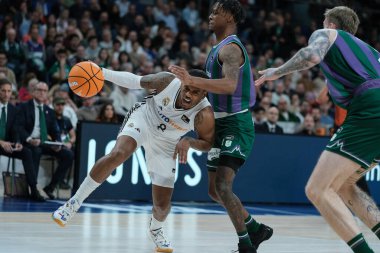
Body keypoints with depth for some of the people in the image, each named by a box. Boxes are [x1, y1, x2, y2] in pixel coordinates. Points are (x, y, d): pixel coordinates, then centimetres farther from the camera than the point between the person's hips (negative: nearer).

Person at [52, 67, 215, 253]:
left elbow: (208, 143, -14)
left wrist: (188, 142, -35)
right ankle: (75, 202, -20)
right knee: (118, 154, -33)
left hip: (165, 144, 1)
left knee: (162, 204, -1)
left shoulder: (204, 115, -29)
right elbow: (136, 81, -13)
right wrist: (103, 73, -20)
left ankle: (155, 229, 37)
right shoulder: (168, 81, -28)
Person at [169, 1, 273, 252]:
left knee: (223, 187, -20)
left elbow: (230, 85, -33)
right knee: (215, 189, 14)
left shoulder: (230, 48, -16)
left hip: (236, 124, -10)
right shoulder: (219, 48, 16)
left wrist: (192, 80, -40)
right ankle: (256, 229, 28)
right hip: (221, 124, 10)